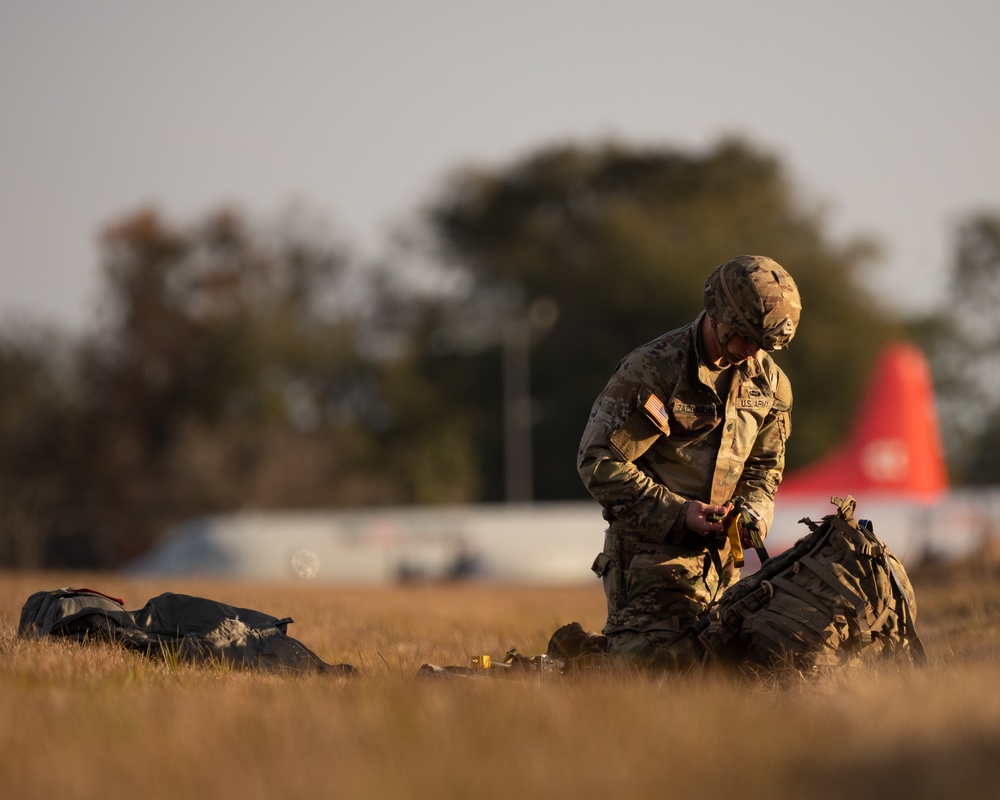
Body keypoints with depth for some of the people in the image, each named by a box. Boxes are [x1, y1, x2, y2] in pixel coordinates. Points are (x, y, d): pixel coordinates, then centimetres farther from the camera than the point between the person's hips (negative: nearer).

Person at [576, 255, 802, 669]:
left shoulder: (767, 380, 7)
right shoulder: (652, 370, -13)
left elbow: (765, 463, 19)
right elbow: (599, 461, -14)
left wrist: (754, 511, -4)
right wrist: (676, 512, -20)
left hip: (718, 554, 7)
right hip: (652, 547, -7)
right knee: (665, 659, -22)